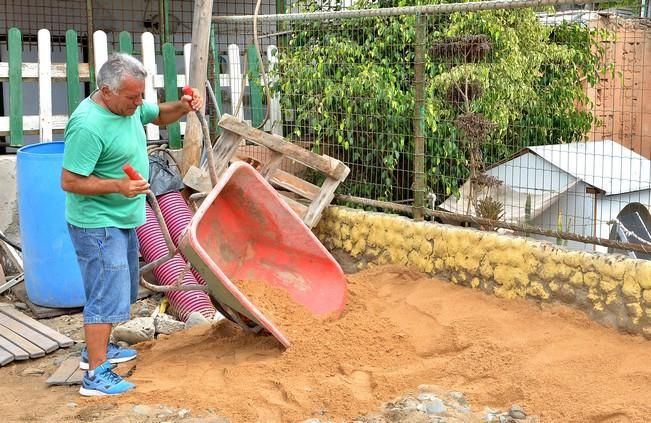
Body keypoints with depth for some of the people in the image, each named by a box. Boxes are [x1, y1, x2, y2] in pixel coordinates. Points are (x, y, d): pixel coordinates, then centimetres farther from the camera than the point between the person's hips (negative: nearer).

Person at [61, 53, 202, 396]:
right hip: (98, 225, -10)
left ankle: (96, 348, 37)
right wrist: (118, 185, -34)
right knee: (107, 294, -7)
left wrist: (183, 107, -2)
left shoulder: (129, 105, -1)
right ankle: (96, 375, 0)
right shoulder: (88, 126, -27)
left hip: (122, 219, 10)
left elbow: (160, 115, 18)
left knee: (119, 288, 21)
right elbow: (69, 182, -24)